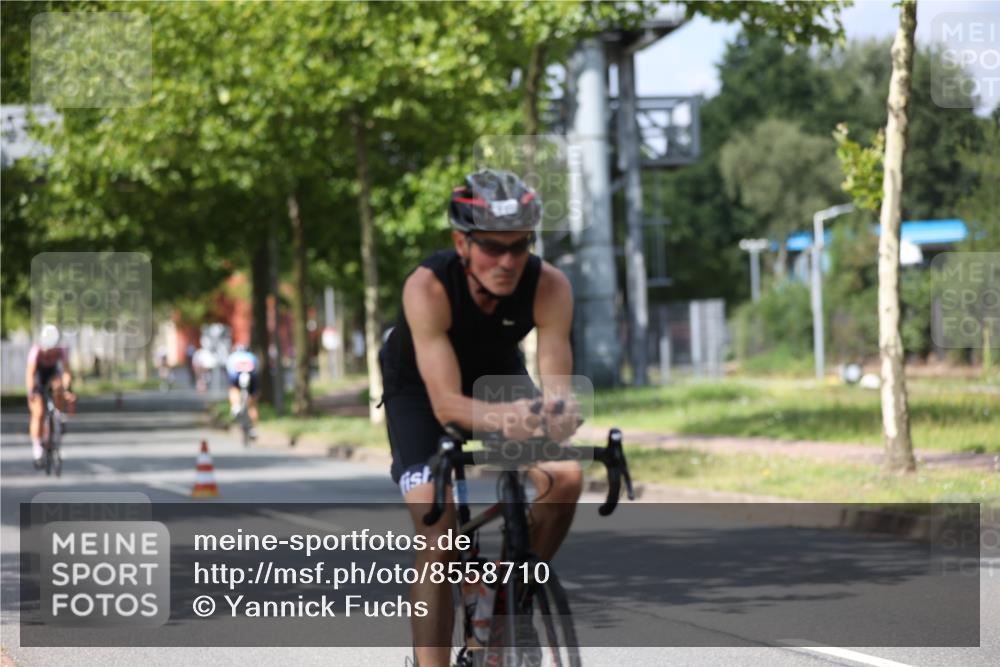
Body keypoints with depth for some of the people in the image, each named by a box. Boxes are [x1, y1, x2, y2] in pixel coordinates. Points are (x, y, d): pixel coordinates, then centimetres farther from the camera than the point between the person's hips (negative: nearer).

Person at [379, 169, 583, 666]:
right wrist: (499, 418, -64)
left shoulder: (549, 286, -30)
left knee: (566, 479, -22)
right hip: (418, 387, -3)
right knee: (437, 529, -20)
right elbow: (445, 402, -43)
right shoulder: (428, 287, -37)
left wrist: (558, 417, -59)